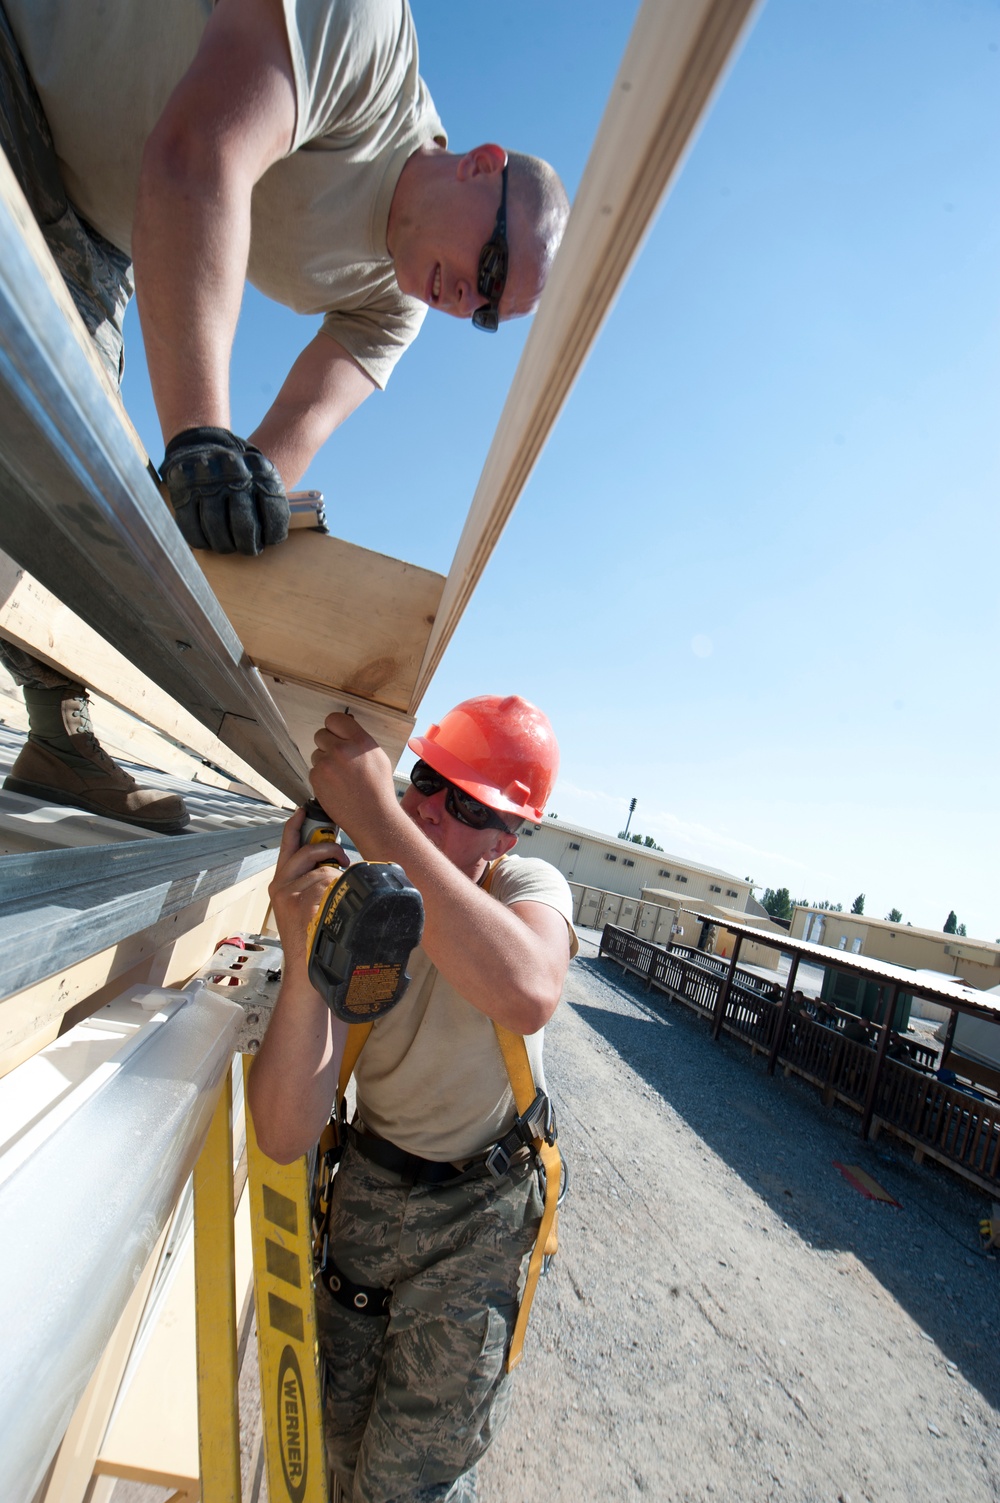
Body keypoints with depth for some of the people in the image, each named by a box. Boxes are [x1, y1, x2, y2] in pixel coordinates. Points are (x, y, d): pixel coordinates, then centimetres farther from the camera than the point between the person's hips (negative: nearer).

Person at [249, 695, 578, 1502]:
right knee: (346, 1429, 24)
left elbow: (529, 996, -49)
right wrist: (302, 955, -41)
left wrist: (381, 820, -49)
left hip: (478, 1212, -2)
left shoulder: (529, 885, -22)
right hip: (370, 1186, 3)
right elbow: (285, 1138, -25)